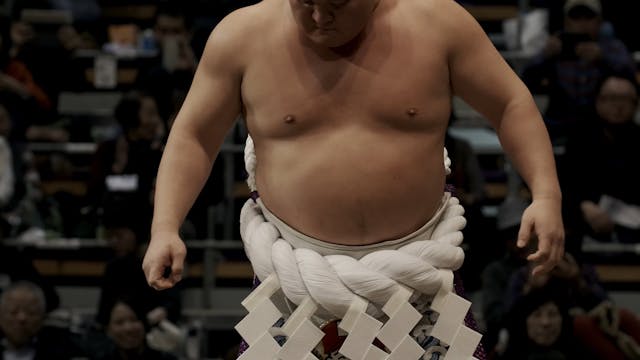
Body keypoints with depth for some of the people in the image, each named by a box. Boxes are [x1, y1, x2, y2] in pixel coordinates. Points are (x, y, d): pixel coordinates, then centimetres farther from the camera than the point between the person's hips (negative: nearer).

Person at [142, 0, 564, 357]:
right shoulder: (244, 35, -6)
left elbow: (511, 105, 1)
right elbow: (193, 137, 1)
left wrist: (546, 194, -11)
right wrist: (165, 228, -11)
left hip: (414, 264, 0)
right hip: (298, 266, 0)